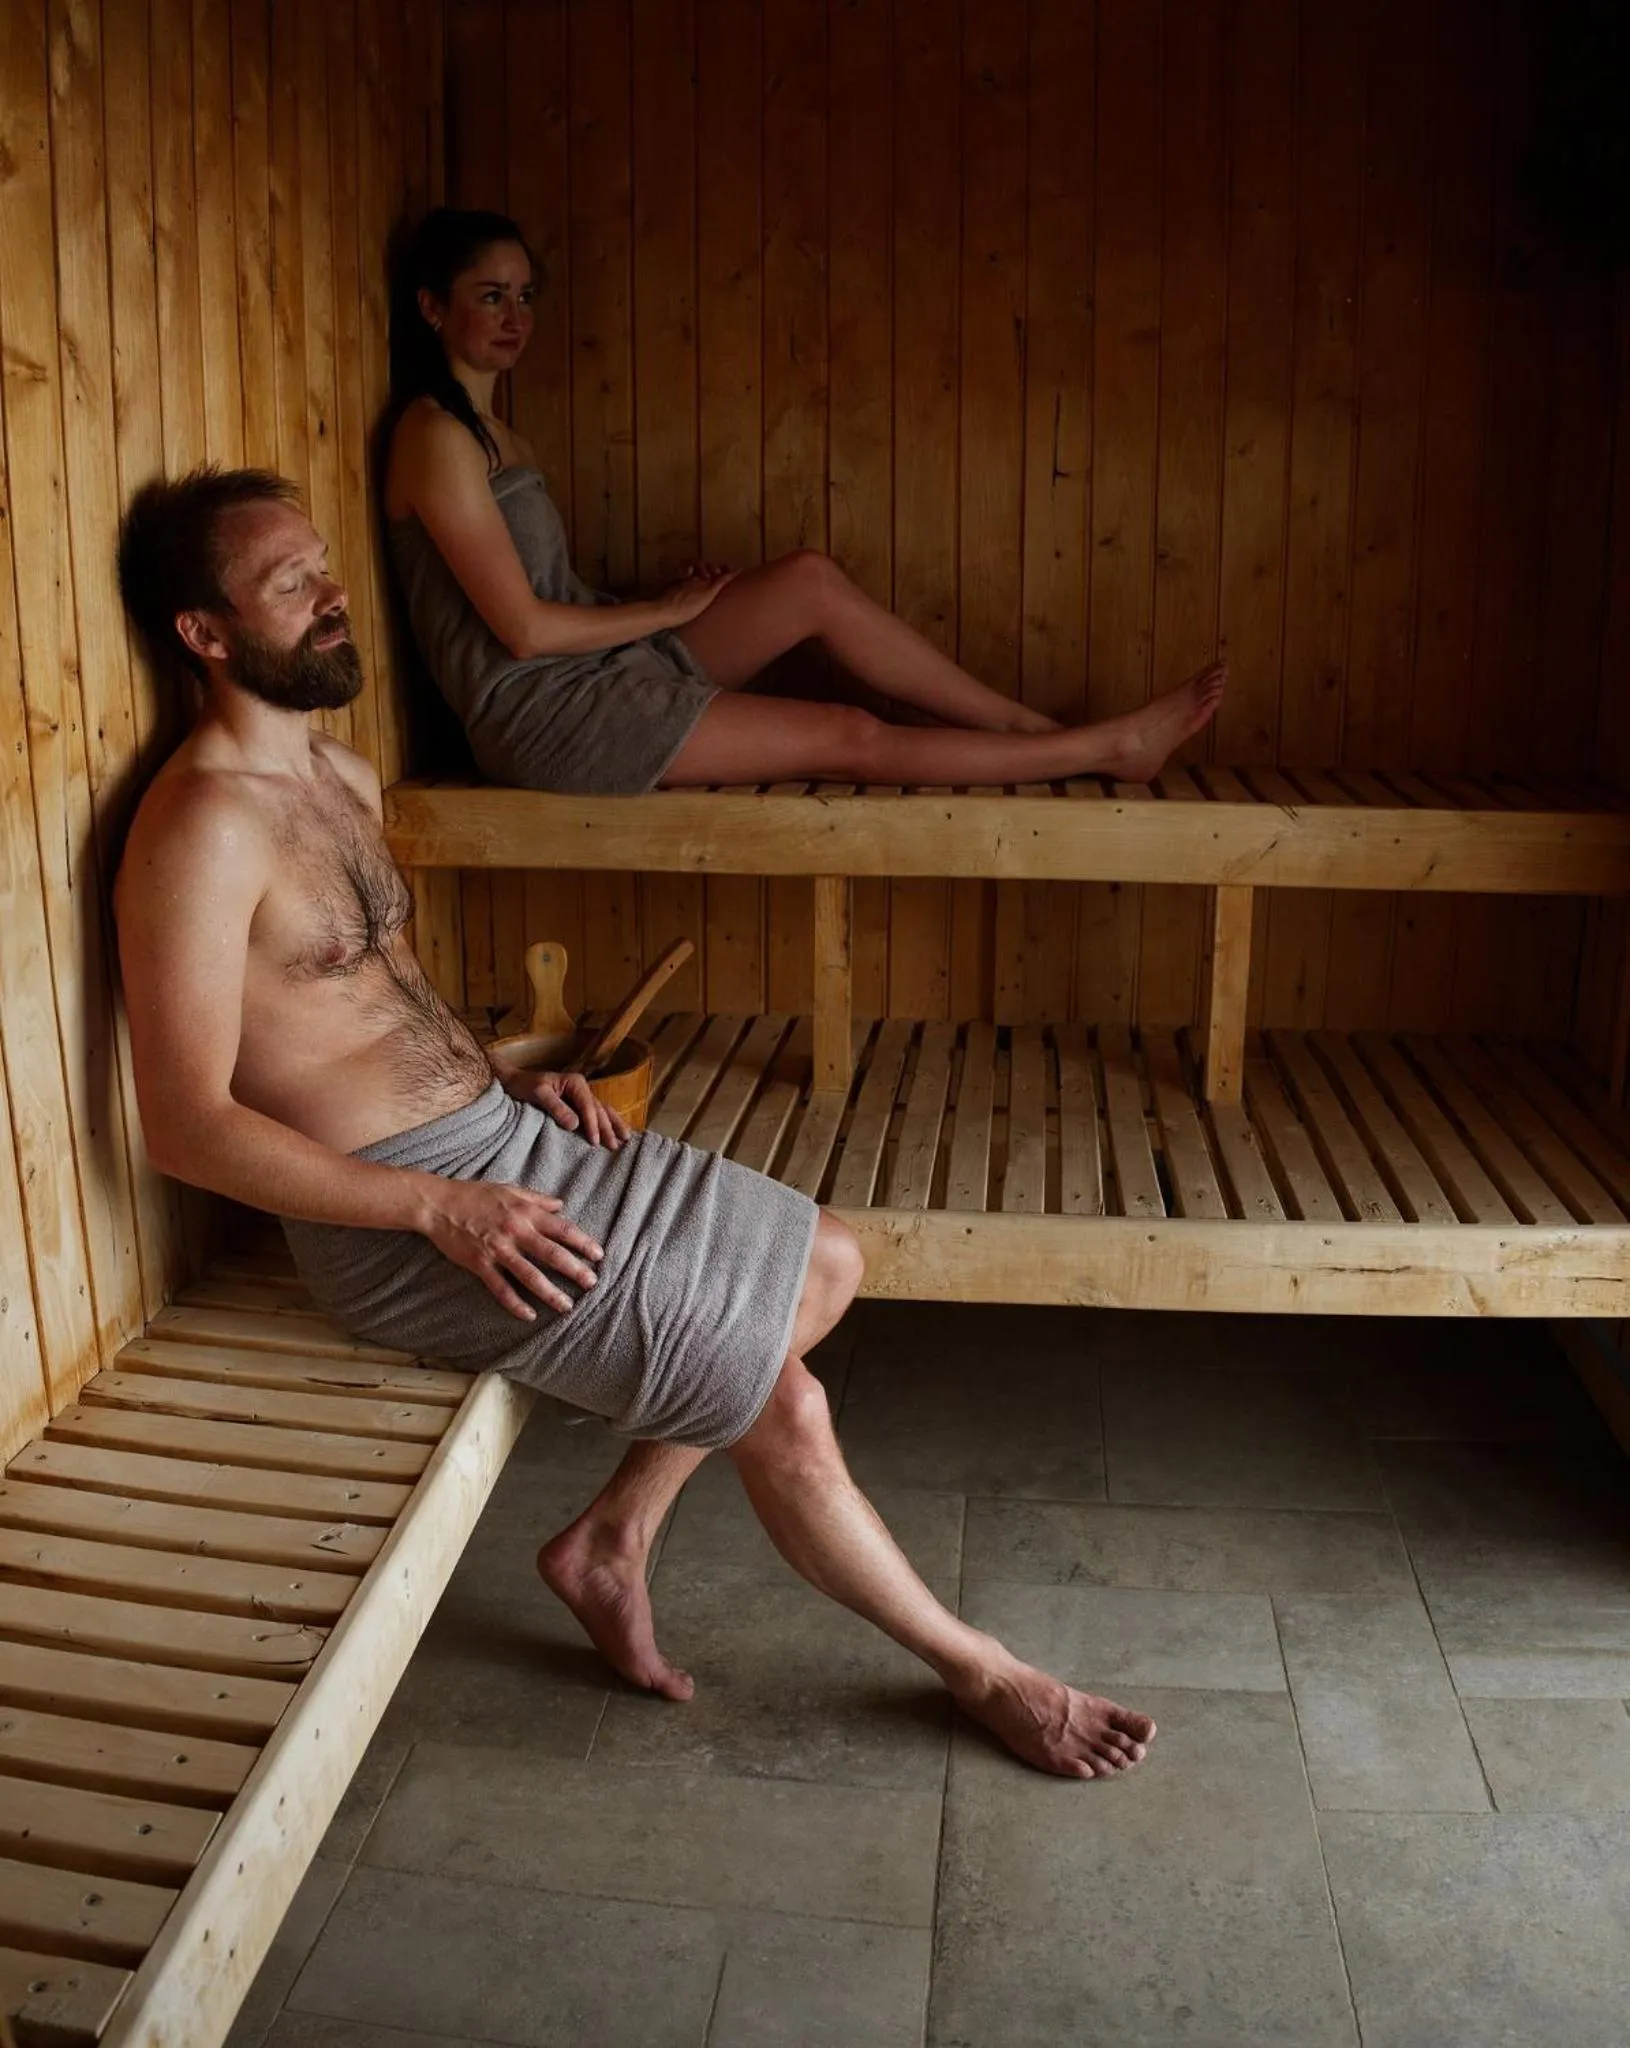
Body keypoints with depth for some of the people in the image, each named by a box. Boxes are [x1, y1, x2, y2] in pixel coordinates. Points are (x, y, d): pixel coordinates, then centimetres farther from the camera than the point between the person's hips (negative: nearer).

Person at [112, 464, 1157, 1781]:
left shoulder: (343, 778, 12)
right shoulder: (202, 827, -18)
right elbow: (187, 1125, -21)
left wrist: (515, 1081, 6)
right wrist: (440, 1206, -25)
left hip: (504, 1136, 9)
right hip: (406, 1208, -9)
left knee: (825, 1265, 9)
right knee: (782, 1405, -11)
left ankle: (611, 1542, 15)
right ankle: (982, 1672, 13)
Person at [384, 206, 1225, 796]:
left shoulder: (492, 434, 16)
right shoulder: (436, 435, -14)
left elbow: (548, 601, 15)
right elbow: (524, 628, -19)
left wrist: (664, 604, 0)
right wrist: (666, 611, -6)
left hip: (599, 665, 9)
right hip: (545, 714, -9)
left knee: (810, 579, -6)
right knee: (849, 737, -11)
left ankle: (1025, 723, -2)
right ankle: (1107, 747, -2)